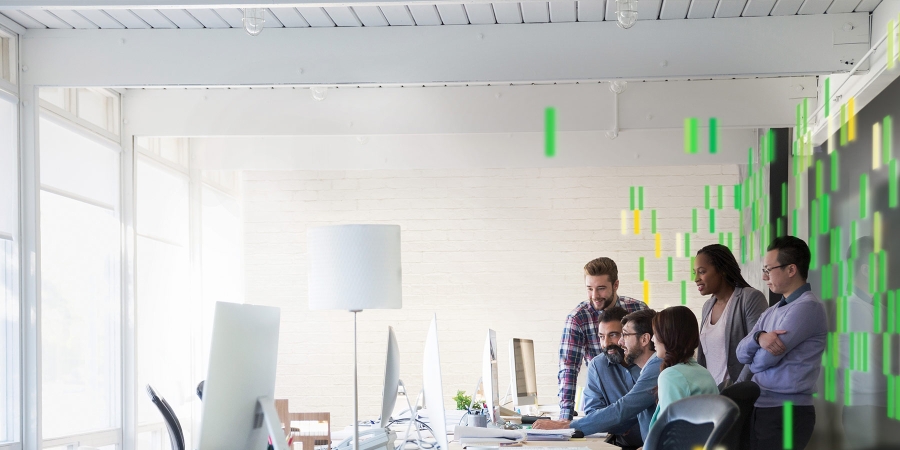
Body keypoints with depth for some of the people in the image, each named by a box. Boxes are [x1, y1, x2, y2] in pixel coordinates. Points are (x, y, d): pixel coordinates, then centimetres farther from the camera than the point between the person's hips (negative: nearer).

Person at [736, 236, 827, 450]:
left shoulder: (807, 307, -13)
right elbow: (742, 352, 6)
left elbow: (764, 359, -16)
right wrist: (759, 337, -15)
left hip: (787, 412, -8)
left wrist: (755, 358, 6)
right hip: (758, 408, 8)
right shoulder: (771, 312, 15)